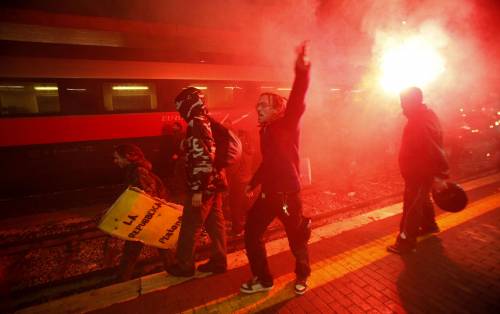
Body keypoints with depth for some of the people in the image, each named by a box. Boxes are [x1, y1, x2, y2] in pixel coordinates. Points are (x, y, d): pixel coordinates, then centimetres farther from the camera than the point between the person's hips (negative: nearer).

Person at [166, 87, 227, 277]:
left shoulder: (196, 125, -15)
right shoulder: (207, 122, 12)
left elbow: (203, 160, -23)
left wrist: (198, 190, -21)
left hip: (203, 186, -9)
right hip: (215, 182, 9)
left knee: (190, 227, 6)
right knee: (214, 223, 14)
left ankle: (184, 265, 22)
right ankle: (219, 261, 26)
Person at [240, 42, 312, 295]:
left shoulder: (287, 125, -11)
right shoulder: (265, 130, 8)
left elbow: (296, 103, -32)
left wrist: (301, 72, -47)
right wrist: (253, 182, 28)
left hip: (288, 195, -7)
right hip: (267, 194, 7)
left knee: (296, 239, 13)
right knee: (251, 234, 11)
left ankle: (302, 276, 43)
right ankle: (262, 279, 33)